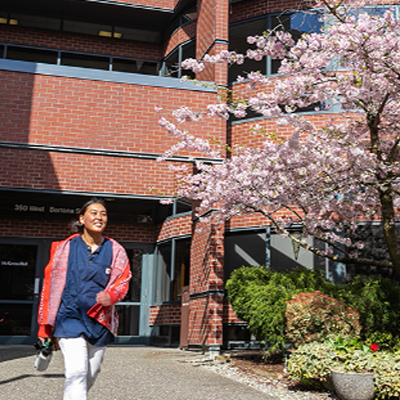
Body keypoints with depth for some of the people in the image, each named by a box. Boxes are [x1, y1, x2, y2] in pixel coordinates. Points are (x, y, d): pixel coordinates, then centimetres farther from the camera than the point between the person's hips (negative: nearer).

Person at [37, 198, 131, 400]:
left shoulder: (115, 250, 7)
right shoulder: (65, 248, 4)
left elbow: (123, 279, 4)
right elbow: (50, 285, 7)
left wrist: (111, 295, -21)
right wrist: (44, 326, 7)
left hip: (100, 320, 3)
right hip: (70, 317, -2)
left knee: (91, 375, 10)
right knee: (77, 372, -17)